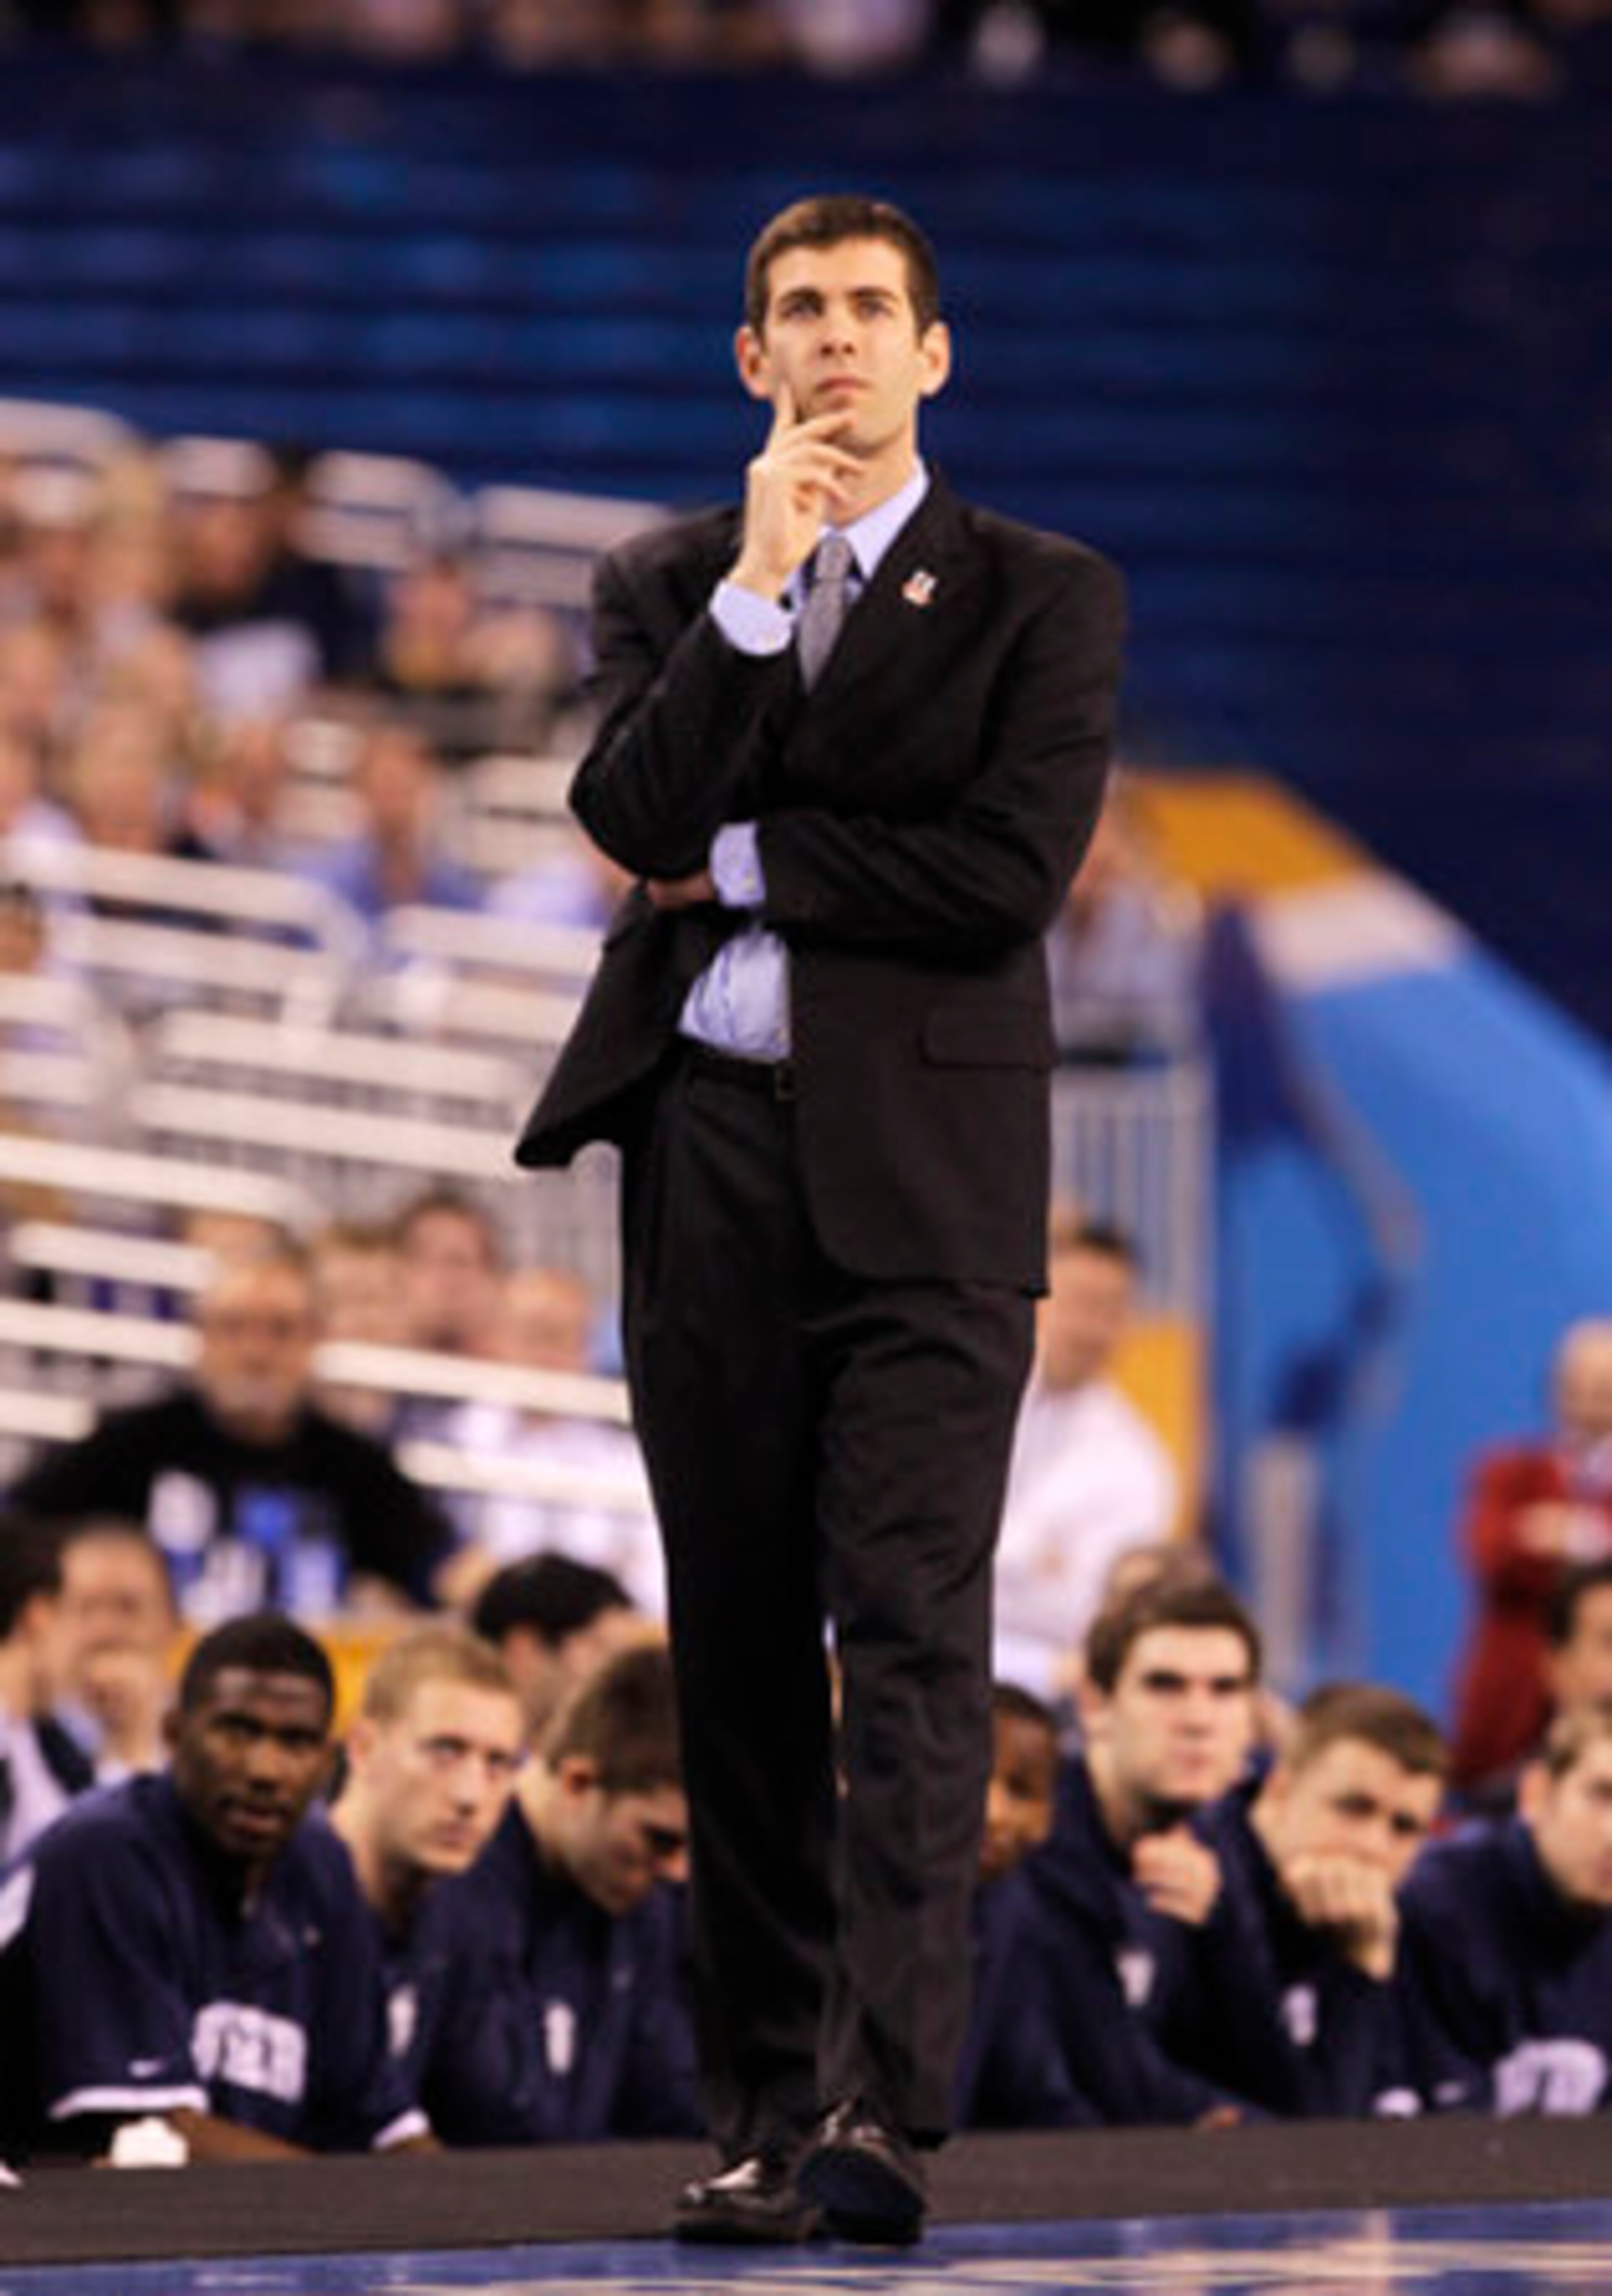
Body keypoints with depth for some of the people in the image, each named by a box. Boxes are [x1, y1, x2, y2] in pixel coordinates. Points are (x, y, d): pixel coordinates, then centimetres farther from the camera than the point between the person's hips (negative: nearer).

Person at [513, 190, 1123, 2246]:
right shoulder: (663, 590, 14)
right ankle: (762, 2114, 9)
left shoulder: (1041, 600, 6)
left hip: (924, 1171, -3)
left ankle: (886, 2104, -22)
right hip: (711, 1152, 3)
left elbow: (1013, 870, -8)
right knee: (740, 1657, 4)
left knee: (913, 1629, -14)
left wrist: (744, 863, -4)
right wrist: (756, 587, -12)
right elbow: (631, 816, -5)